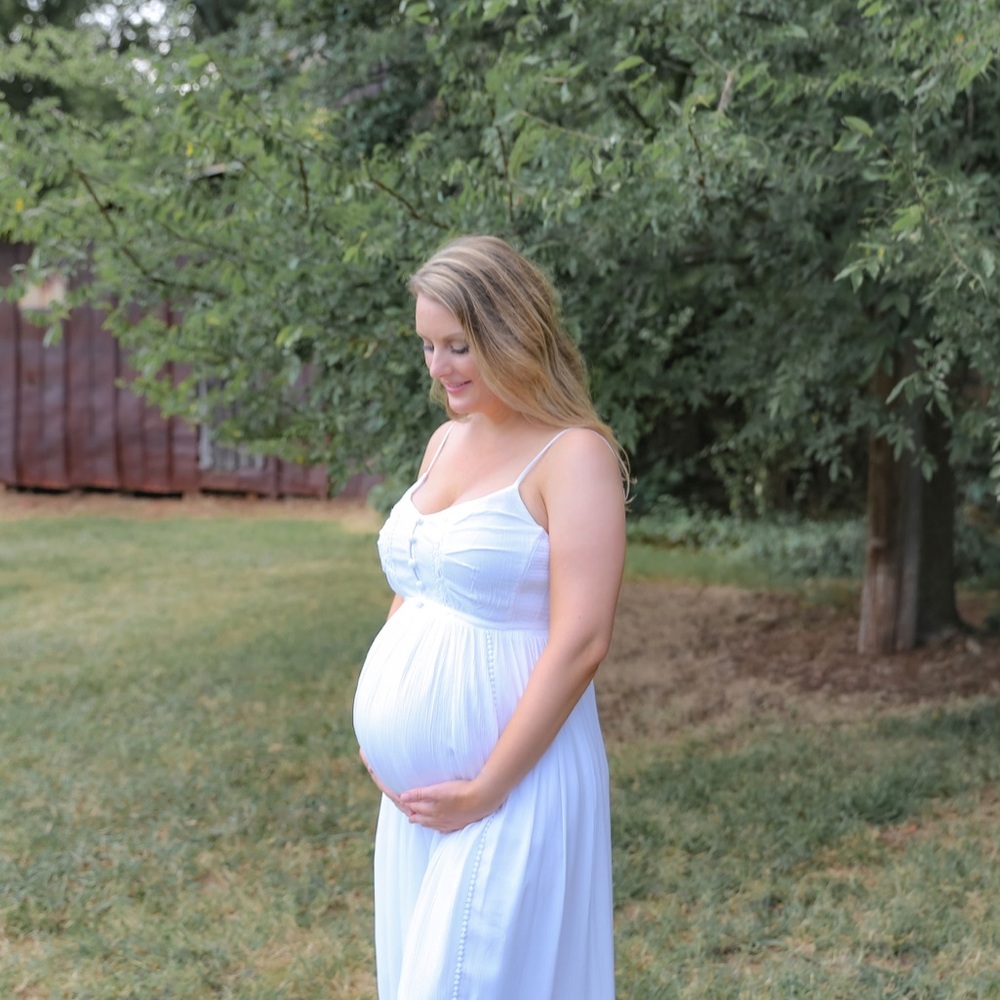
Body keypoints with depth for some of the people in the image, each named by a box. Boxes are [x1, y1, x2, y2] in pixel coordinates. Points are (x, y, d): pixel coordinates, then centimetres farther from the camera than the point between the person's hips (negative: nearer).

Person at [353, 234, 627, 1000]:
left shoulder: (575, 454, -13)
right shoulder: (446, 442, 10)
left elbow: (580, 644, -19)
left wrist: (487, 790, -17)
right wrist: (379, 740, 8)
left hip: (510, 790, -7)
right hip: (417, 795, 7)